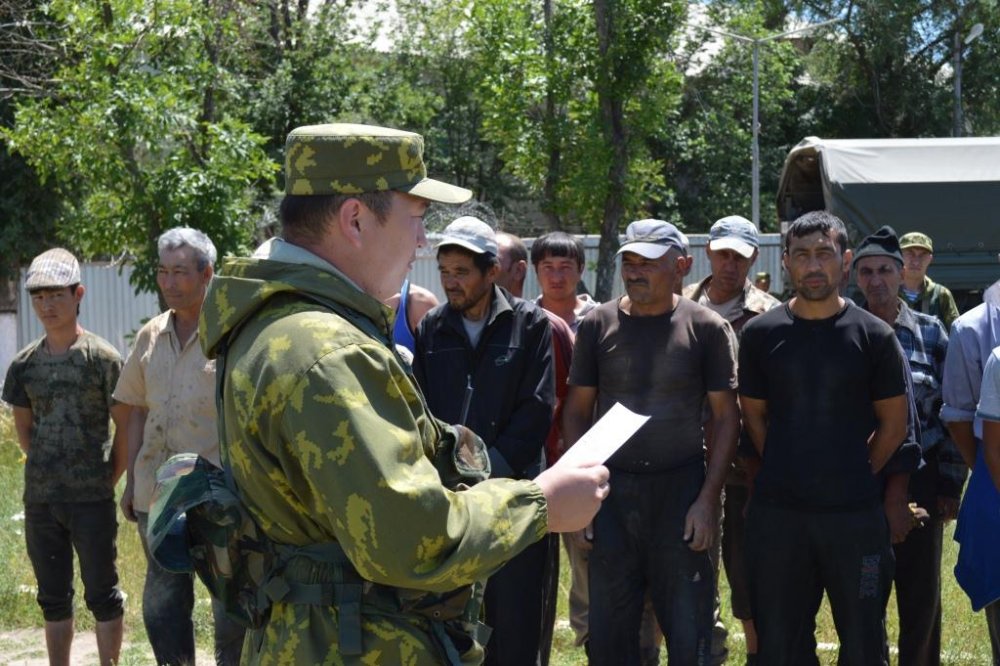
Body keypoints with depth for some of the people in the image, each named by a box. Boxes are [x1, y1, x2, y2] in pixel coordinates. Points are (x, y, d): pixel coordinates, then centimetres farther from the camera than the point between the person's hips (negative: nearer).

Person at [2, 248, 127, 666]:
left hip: (92, 500, -4)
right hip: (39, 500, 5)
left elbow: (126, 426, -3)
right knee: (53, 597, 13)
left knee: (102, 593, 3)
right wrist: (45, 470, 10)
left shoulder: (102, 357, -7)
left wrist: (109, 478, -2)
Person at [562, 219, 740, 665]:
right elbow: (577, 410, 7)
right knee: (609, 629, 9)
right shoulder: (598, 324, 4)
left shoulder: (707, 328, -1)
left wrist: (708, 498, -8)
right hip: (611, 490, 2)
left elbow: (726, 417, 0)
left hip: (682, 489, -2)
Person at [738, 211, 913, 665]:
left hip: (856, 513, -1)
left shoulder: (872, 335, -1)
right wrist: (788, 475, 4)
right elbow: (754, 416, 9)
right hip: (776, 512, 1)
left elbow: (894, 423, 4)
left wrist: (855, 477, 2)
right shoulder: (760, 333, 2)